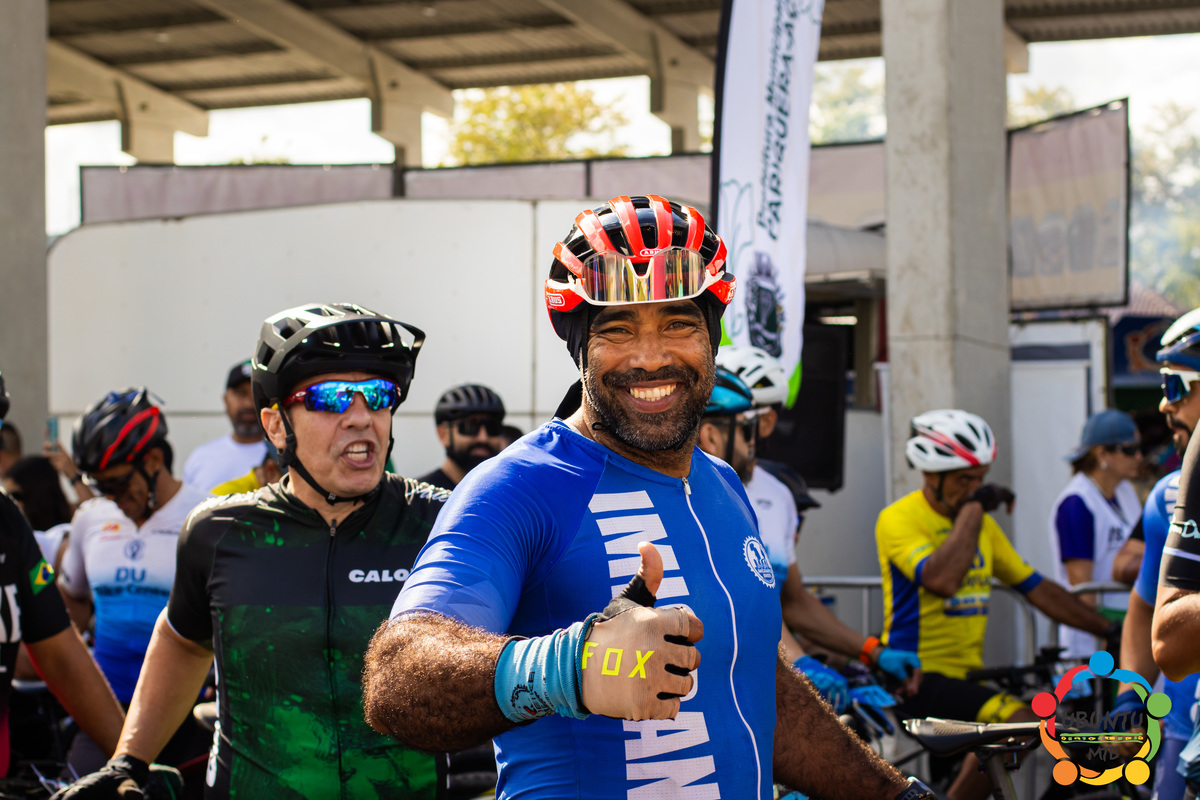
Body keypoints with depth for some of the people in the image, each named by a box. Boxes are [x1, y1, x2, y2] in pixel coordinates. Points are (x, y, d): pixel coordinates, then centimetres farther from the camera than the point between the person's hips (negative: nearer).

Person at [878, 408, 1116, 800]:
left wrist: (1110, 630, 10)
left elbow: (1038, 589, 15)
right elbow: (941, 580, -30)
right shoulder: (899, 519, -12)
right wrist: (971, 509, -21)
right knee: (1020, 721, -27)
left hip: (967, 677, 9)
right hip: (918, 679, -9)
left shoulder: (982, 524, 12)